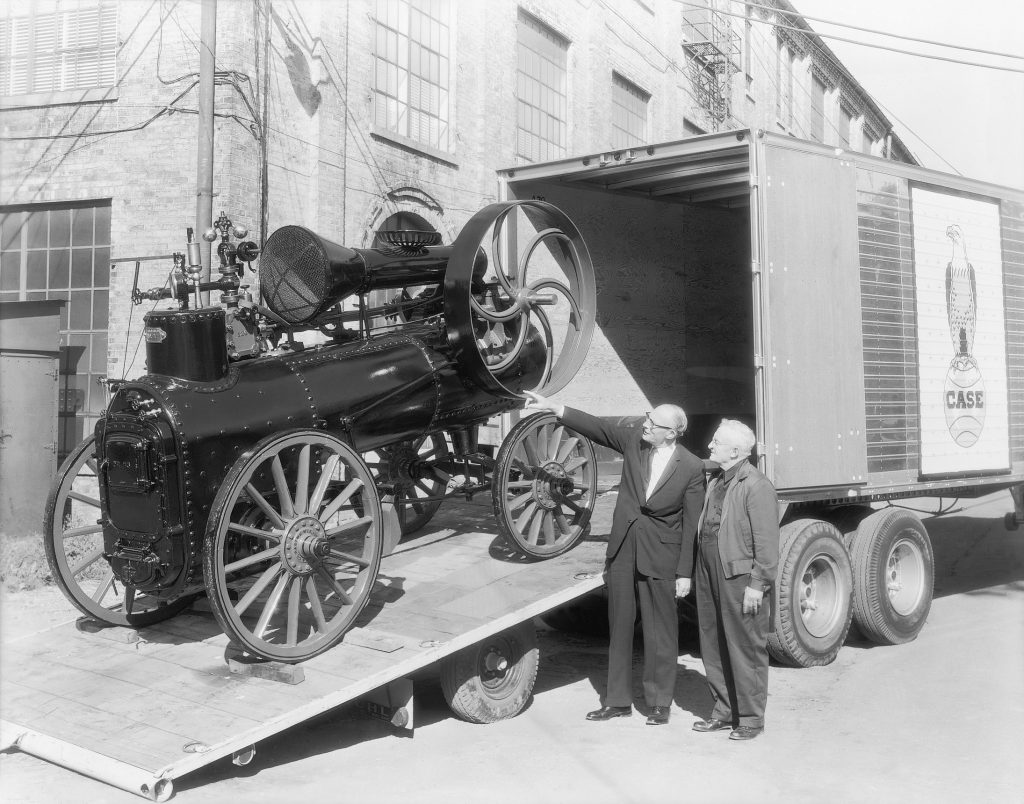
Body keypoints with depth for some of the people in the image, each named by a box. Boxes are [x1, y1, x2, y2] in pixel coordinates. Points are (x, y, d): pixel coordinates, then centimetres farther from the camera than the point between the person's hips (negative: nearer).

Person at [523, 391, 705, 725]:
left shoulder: (692, 467, -10)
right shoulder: (634, 440, 0)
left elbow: (691, 524, -9)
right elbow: (597, 427, -3)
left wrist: (685, 573, -9)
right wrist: (553, 408, -14)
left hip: (660, 554, -4)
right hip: (623, 548, 4)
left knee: (660, 631, 6)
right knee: (619, 626, 11)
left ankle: (659, 703, 22)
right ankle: (618, 700, 23)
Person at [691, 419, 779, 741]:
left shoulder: (757, 486, -13)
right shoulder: (716, 480, 13)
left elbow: (766, 542, -15)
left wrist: (757, 584, -16)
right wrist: (696, 573, 16)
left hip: (740, 579, -9)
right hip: (710, 575, 9)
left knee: (745, 649, 3)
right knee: (713, 646, 15)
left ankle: (750, 717, 16)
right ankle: (725, 711, 28)